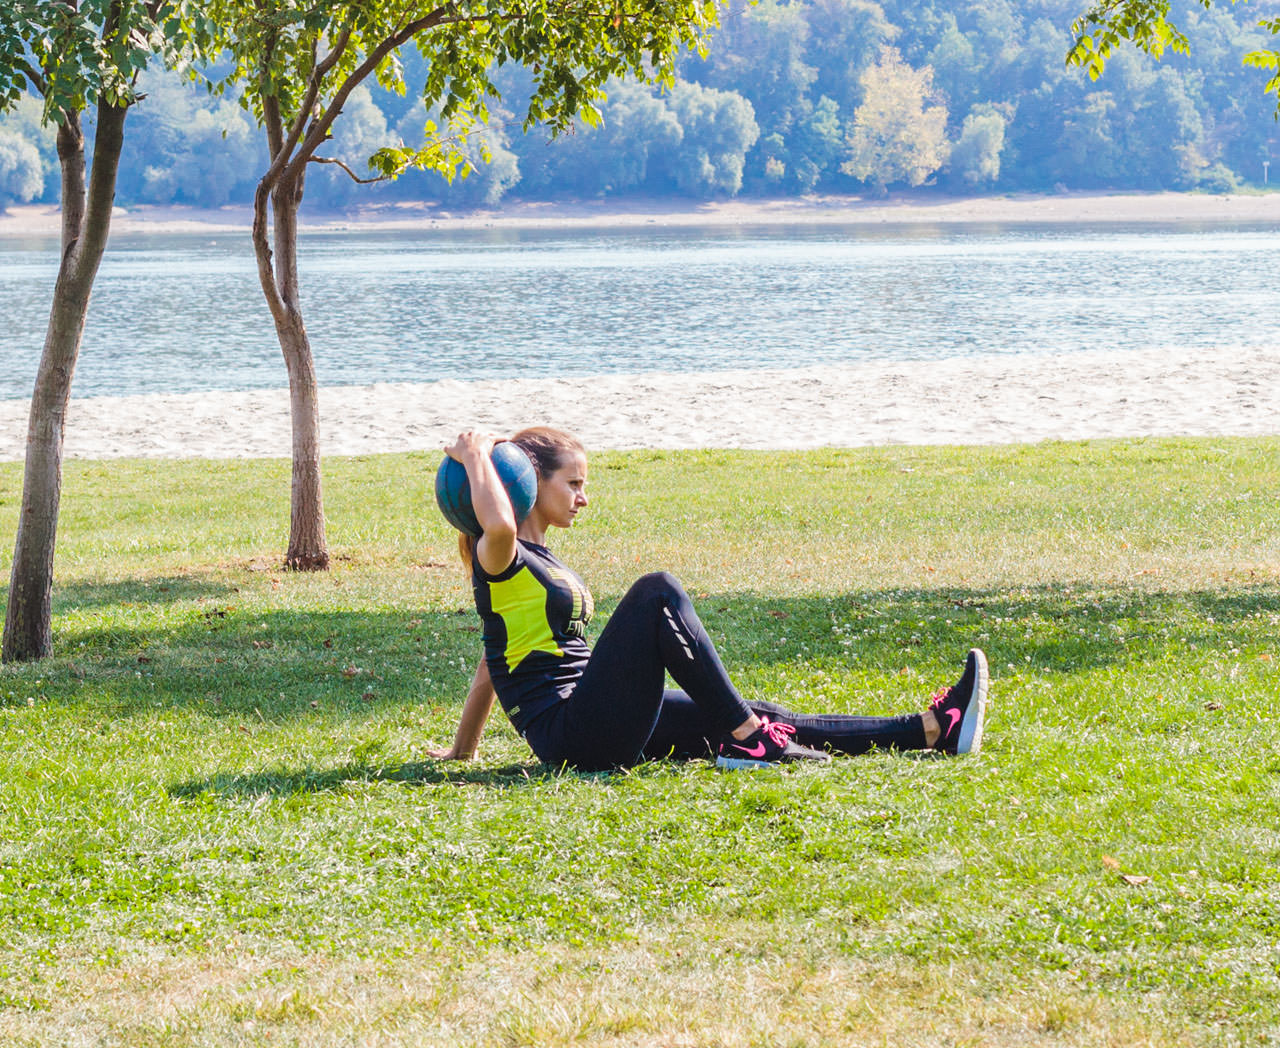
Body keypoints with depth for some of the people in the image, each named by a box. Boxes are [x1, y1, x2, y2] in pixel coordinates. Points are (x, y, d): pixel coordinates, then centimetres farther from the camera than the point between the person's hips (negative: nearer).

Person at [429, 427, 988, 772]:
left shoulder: (543, 562, 23)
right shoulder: (502, 560, -5)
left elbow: (493, 662, 28)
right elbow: (498, 525, -32)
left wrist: (461, 752, 30)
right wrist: (475, 454, -16)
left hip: (606, 732, 9)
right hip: (573, 733, -9)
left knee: (764, 719, 0)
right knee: (657, 592, -22)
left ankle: (933, 729, -6)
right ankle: (745, 739, -24)